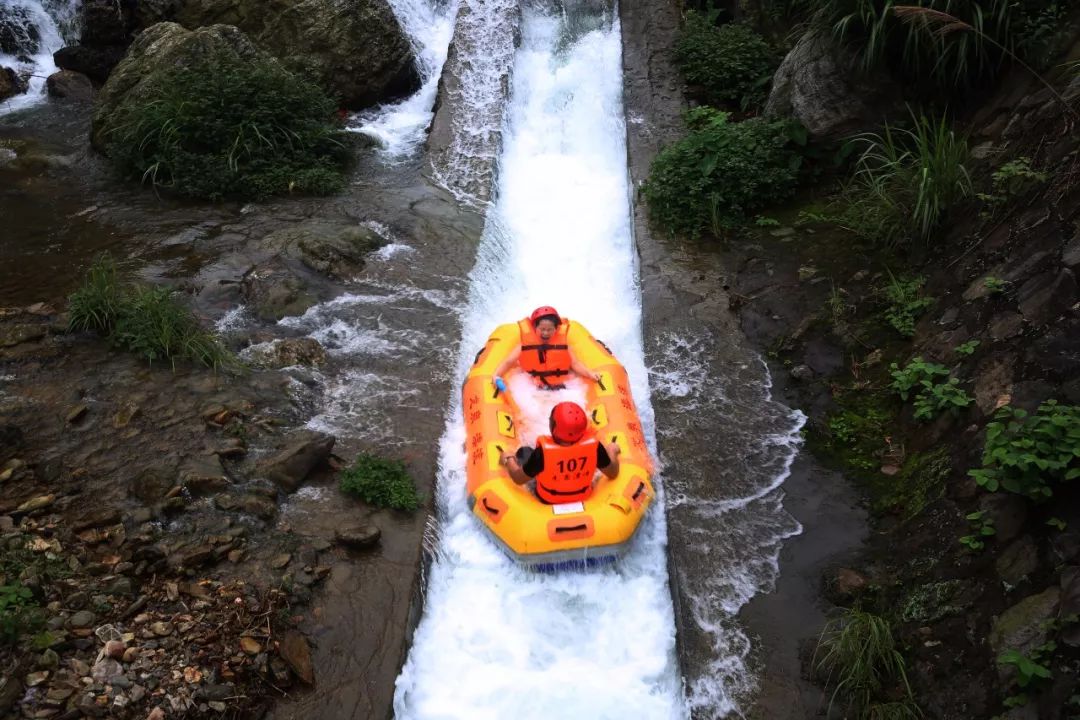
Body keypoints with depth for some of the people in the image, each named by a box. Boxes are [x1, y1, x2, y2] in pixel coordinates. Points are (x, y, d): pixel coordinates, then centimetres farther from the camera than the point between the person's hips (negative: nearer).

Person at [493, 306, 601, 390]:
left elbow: (575, 364, 11)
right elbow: (508, 362, 7)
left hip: (559, 388, 1)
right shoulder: (525, 345, 10)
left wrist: (589, 374, -6)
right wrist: (496, 375, -11)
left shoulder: (562, 344, 12)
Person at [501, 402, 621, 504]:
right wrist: (613, 452, 8)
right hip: (583, 497, 2)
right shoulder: (593, 444, -29)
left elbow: (518, 479, -20)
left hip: (547, 500, -2)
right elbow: (613, 474, -12)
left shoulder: (543, 450, -36)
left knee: (524, 452, 17)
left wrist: (508, 459, 0)